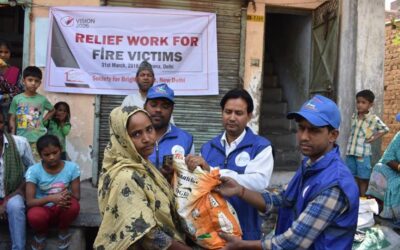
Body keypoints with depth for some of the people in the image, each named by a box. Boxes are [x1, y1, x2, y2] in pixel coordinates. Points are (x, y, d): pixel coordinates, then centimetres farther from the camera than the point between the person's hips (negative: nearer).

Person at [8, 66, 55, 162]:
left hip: (38, 140, 0)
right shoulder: (17, 99, -1)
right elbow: (12, 119, 4)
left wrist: (43, 120, 4)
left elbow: (52, 110, 18)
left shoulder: (42, 99, -1)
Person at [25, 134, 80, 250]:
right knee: (34, 215, -35)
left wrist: (67, 196, -34)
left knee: (73, 205, -33)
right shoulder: (33, 170, -15)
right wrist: (50, 198, -38)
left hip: (63, 209, 1)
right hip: (43, 209, -1)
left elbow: (77, 196, -9)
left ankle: (63, 231, -1)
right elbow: (29, 202, -19)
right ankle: (41, 234, 2)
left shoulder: (72, 167, -12)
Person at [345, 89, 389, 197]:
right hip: (350, 152, 5)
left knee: (363, 179, 4)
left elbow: (385, 129, 5)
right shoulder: (354, 116, 6)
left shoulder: (374, 119, -8)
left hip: (363, 153, -5)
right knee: (353, 178, 12)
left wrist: (374, 138, -4)